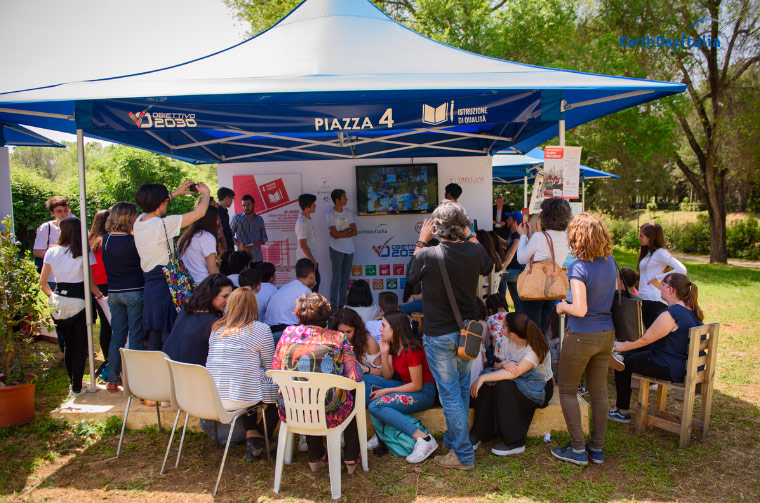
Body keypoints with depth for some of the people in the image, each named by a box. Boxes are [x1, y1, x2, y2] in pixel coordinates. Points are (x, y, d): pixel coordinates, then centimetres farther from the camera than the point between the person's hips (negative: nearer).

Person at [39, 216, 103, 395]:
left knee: (68, 343, 17)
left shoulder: (52, 251, 0)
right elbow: (90, 283, -8)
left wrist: (52, 296, 20)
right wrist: (100, 296, 8)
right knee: (80, 345, 7)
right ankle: (76, 385, 10)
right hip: (79, 301, -3)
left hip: (59, 301, 3)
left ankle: (72, 382, 25)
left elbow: (42, 282, 4)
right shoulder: (85, 252, -8)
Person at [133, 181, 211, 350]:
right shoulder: (163, 224, -15)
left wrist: (176, 192, 31)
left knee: (153, 342, 13)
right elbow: (200, 212, -12)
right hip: (165, 287, -8)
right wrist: (205, 193, 7)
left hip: (149, 287, 8)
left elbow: (153, 205, 30)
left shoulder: (139, 221, 7)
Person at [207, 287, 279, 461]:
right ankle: (262, 437, 19)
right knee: (278, 388, 16)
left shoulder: (216, 328, 8)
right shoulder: (261, 329, -8)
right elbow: (270, 367, -1)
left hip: (212, 394, 6)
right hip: (244, 392, -6)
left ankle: (251, 434, 18)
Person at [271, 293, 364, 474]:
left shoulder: (288, 333, -2)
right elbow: (355, 377, -8)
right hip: (328, 413, -2)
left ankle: (315, 457, 43)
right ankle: (351, 459, 36)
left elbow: (275, 370, 4)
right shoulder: (337, 339, -7)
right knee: (352, 397, 30)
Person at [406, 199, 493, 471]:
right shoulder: (475, 252, -10)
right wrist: (470, 237, 16)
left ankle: (463, 456, 12)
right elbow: (488, 268, 15)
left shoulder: (427, 255, -22)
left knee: (450, 394, 5)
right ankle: (453, 440, 38)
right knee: (462, 389, 21)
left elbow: (410, 276, 1)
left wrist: (421, 242, 7)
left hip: (439, 336, -5)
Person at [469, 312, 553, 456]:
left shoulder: (535, 349, -25)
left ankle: (514, 442, -21)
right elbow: (496, 364, 1)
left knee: (504, 385, -33)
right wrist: (503, 364, -24)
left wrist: (483, 378, -35)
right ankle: (479, 433, -13)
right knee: (488, 385, -23)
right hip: (518, 383, 6)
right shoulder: (505, 341, -4)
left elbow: (515, 373, -35)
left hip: (540, 390, -6)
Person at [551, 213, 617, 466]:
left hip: (581, 336, -7)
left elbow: (580, 309, -27)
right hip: (607, 333, 7)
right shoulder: (610, 262, 2)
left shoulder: (579, 267, -21)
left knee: (567, 391, 9)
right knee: (599, 392, 14)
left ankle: (578, 449, 11)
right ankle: (597, 448, 24)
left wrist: (563, 307, -7)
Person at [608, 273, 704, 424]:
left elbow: (644, 339, -20)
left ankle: (623, 411, 17)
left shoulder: (670, 315, -26)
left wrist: (619, 347, -7)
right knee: (627, 355, 18)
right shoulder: (691, 309, 5)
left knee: (623, 364, 4)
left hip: (671, 369, -10)